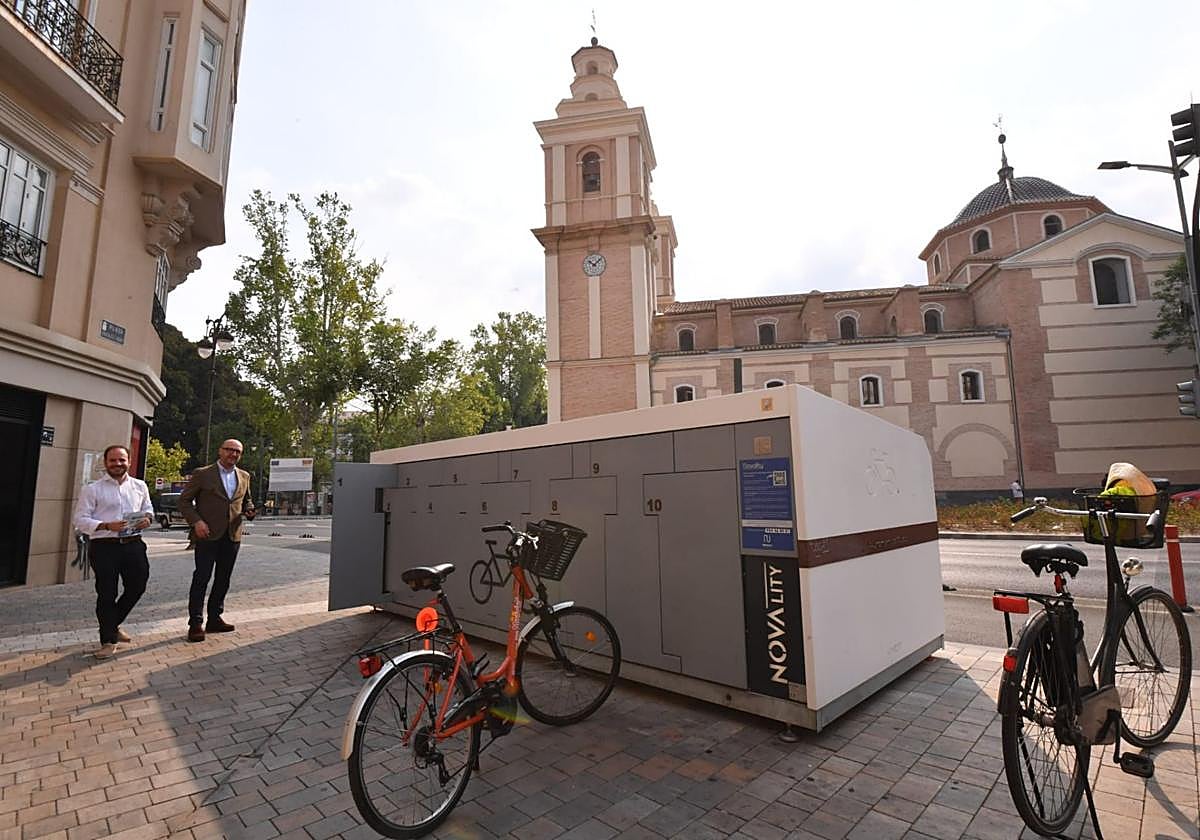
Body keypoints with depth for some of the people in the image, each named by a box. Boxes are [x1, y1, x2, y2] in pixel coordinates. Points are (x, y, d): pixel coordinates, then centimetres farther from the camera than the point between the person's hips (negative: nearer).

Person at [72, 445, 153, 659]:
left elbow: (148, 509, 20)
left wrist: (147, 519, -3)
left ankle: (113, 624, 34)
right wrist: (106, 526, -19)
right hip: (104, 546, -3)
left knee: (138, 585, 8)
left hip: (133, 544, 4)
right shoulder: (92, 489, 0)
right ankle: (108, 640, 14)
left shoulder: (140, 486, 11)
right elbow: (81, 520, -3)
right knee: (107, 593, 1)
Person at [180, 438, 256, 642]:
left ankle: (214, 618, 22)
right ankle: (196, 623, 5)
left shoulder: (244, 477, 12)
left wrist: (249, 510, 1)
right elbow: (184, 500, -1)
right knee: (201, 578, -3)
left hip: (232, 536, 5)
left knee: (223, 579, 11)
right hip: (208, 535, -5)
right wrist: (196, 521, -14)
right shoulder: (202, 474, -2)